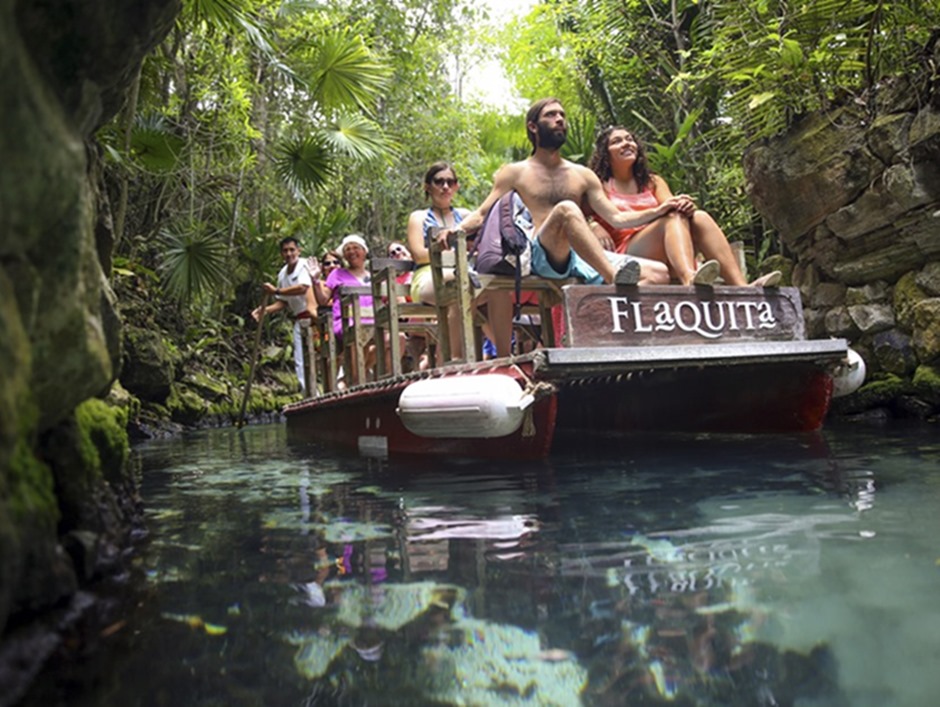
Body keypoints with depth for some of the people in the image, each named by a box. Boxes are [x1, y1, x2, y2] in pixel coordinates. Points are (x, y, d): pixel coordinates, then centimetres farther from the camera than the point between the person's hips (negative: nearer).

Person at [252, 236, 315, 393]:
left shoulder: (305, 266, -10)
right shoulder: (282, 274, 13)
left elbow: (303, 288, -28)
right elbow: (283, 302, 19)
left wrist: (276, 291, -24)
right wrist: (266, 310, 3)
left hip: (313, 317, -8)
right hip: (299, 320, 8)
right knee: (300, 362, 6)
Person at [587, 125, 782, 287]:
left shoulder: (653, 182, 23)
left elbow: (670, 204, 6)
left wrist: (685, 205, -17)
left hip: (664, 258, 4)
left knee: (698, 217, -22)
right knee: (674, 216, -28)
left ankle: (741, 286, -41)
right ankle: (690, 279, -60)